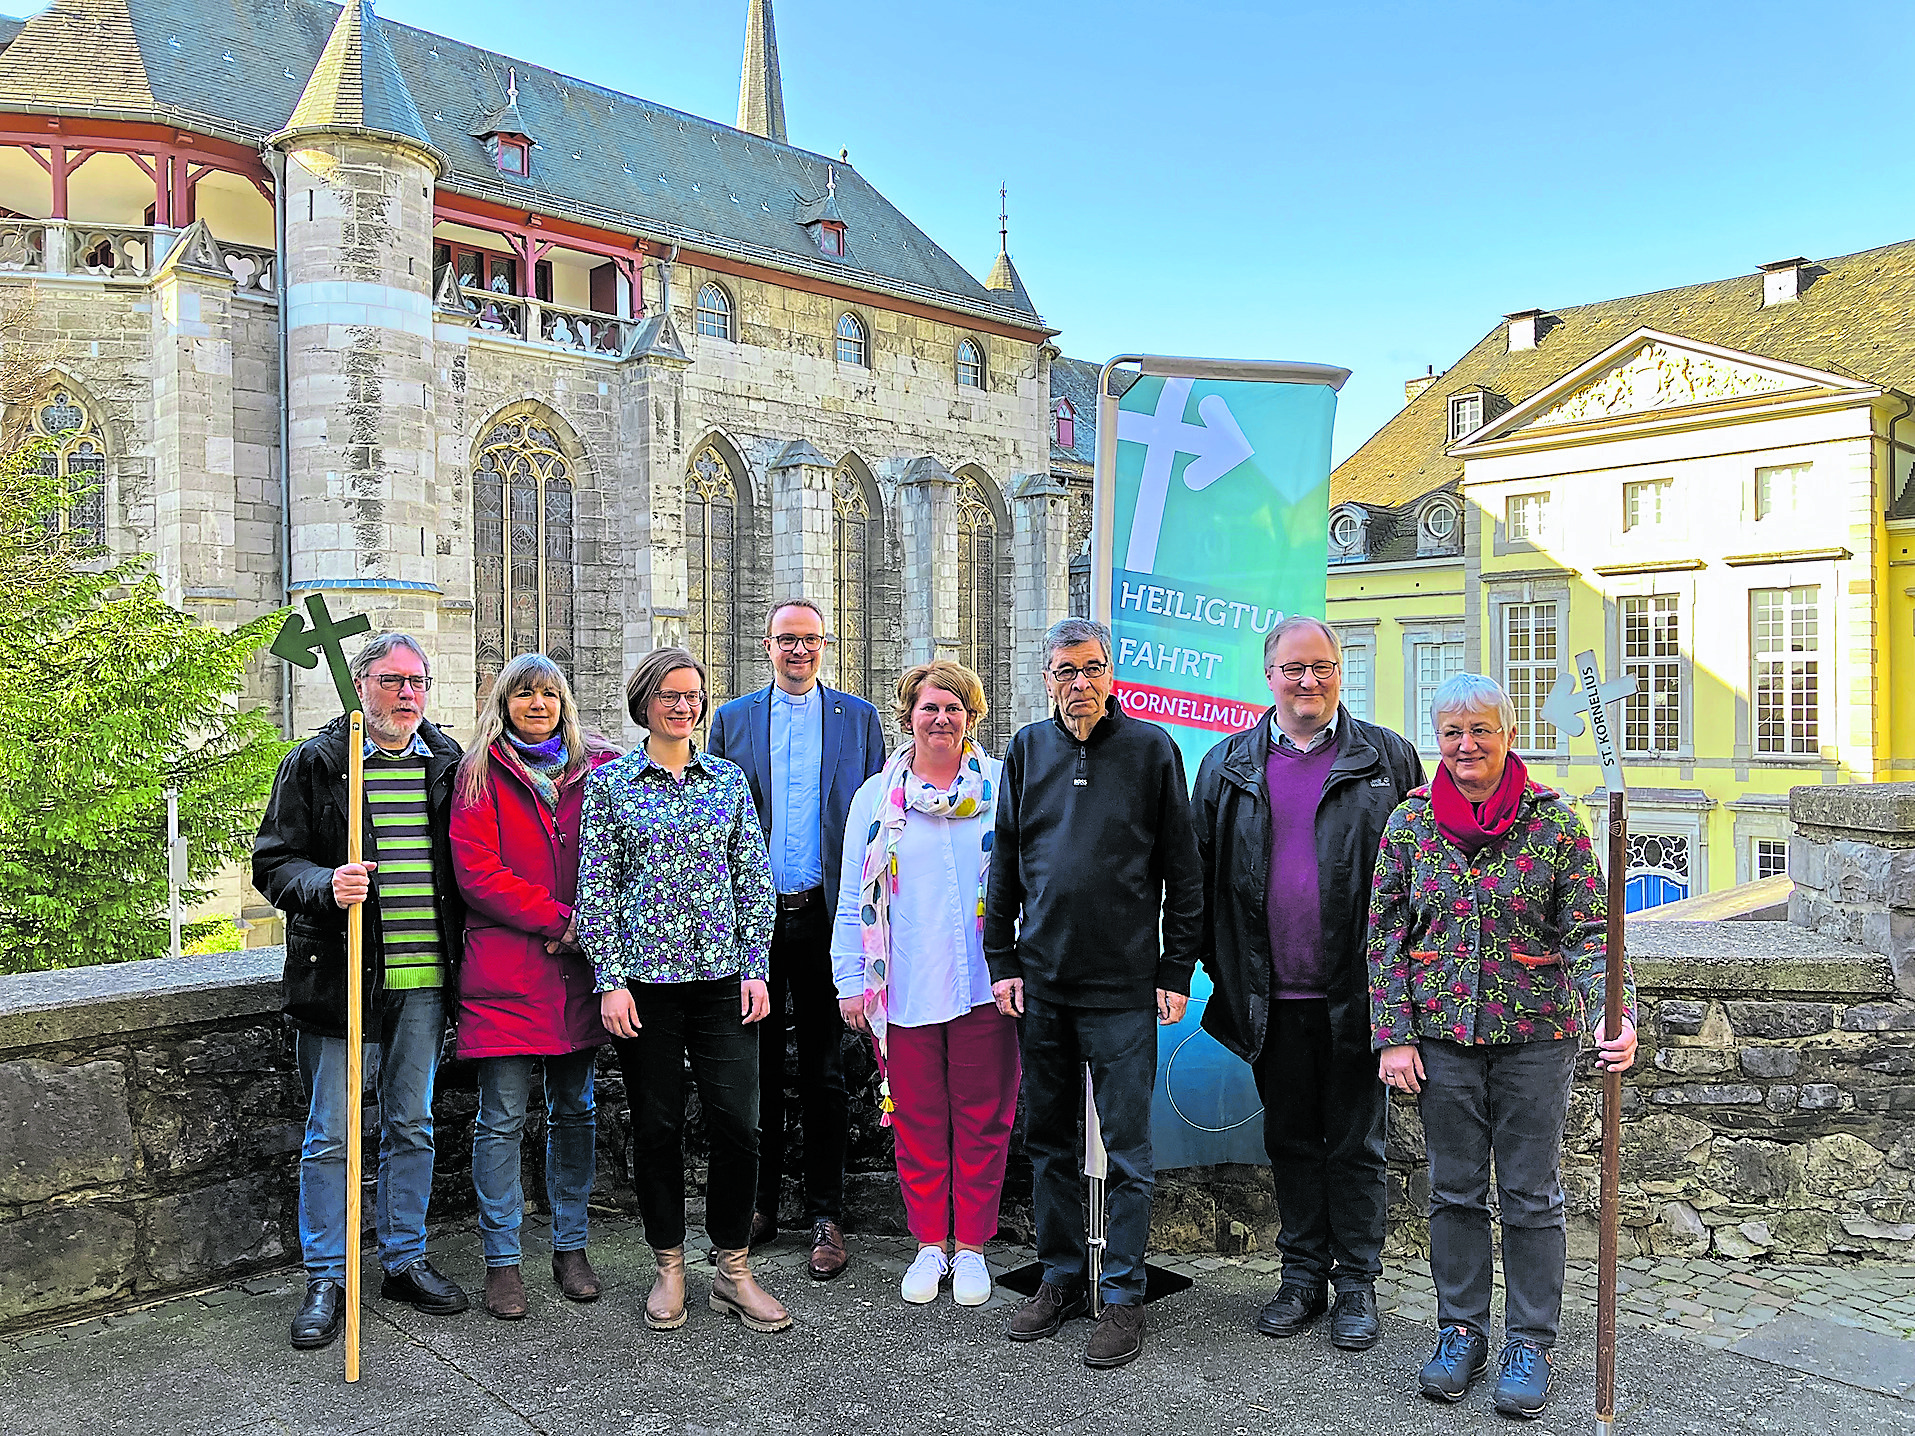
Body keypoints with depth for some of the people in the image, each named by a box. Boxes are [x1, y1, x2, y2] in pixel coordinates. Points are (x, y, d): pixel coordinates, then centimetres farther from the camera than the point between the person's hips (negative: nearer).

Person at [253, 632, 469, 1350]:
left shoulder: (449, 763, 8)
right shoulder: (314, 763, -2)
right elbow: (274, 862, -2)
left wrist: (460, 953, 6)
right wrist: (326, 886, -23)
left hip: (424, 975, 3)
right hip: (339, 974, -3)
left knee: (412, 1125, 13)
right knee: (331, 1134, 5)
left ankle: (405, 1260, 28)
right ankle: (326, 1279, 20)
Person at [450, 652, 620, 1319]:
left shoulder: (599, 768, 9)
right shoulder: (481, 774, 0)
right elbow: (477, 872, -9)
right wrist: (561, 919, -15)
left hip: (578, 966, 3)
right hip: (506, 972, -3)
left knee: (574, 1112, 12)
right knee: (502, 1121, 1)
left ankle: (570, 1247, 25)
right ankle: (502, 1261, 15)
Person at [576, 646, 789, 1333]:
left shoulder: (729, 778, 9)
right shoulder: (609, 782, 3)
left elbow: (755, 881, 8)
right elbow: (595, 889, 0)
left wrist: (755, 968, 1)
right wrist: (610, 981, -7)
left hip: (722, 978, 1)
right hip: (645, 979, -1)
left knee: (738, 1125, -2)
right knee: (656, 1127, 7)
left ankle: (733, 1271, 16)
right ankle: (669, 1269, 24)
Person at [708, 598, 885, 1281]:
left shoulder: (859, 718, 6)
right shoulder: (732, 719, 8)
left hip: (826, 915, -1)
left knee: (824, 1073, 7)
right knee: (756, 1067, 10)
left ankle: (825, 1217, 17)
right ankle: (759, 1205, 24)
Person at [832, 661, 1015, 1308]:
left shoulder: (1003, 787, 3)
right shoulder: (875, 797, 7)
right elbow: (855, 897, 8)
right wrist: (851, 981, 3)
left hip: (984, 986, -1)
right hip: (904, 988, 1)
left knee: (982, 1120, 7)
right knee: (917, 1121, 10)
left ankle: (970, 1246, 23)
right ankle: (930, 1244, 26)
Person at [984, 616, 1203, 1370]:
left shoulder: (1151, 748, -1)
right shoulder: (1028, 748, 7)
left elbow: (1183, 871, 0)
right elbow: (1004, 863, 10)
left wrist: (1176, 970, -4)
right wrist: (1001, 961, 5)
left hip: (1124, 984, -3)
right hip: (1040, 981, 4)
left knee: (1127, 1149, 3)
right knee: (1048, 1138, 13)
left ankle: (1123, 1295, 17)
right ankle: (1061, 1279, 27)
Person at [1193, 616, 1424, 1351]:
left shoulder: (1388, 757, 2)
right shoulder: (1227, 765, 6)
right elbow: (1202, 873, 9)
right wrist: (1223, 969, 4)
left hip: (1357, 993, -2)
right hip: (1273, 997, 2)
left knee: (1355, 1145, 9)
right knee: (1290, 1141, 14)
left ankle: (1357, 1283, 24)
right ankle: (1302, 1276, 28)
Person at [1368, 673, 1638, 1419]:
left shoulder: (1554, 818, -4)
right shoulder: (1410, 821, 0)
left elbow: (1588, 930, -6)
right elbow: (1385, 935, 2)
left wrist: (1615, 1013, -21)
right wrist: (1393, 1035, -3)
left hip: (1536, 1030, -1)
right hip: (1443, 1031, 1)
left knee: (1532, 1194, 9)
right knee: (1455, 1190, 11)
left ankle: (1531, 1343, 23)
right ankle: (1461, 1331, 27)